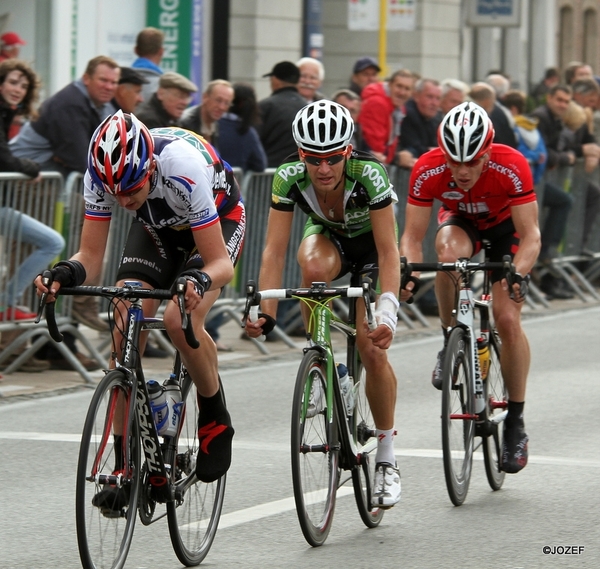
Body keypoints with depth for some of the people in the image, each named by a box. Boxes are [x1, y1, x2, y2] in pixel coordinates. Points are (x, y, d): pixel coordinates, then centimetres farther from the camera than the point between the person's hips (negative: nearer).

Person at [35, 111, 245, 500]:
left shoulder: (182, 168, -40)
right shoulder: (104, 173, -27)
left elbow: (220, 262, -34)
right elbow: (92, 256, -20)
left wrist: (199, 280, -55)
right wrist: (68, 273, -42)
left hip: (218, 222, -4)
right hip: (158, 228, 4)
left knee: (180, 321, -29)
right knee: (125, 329, -16)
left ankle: (216, 419, -2)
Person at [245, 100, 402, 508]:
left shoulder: (368, 174, -36)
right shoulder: (289, 177, -29)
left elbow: (389, 251, -35)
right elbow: (275, 249, -29)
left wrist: (388, 313, -47)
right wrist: (266, 311, -40)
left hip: (371, 244, -2)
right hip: (328, 237, 2)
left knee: (372, 347, -14)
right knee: (314, 267, -37)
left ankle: (387, 459, 1)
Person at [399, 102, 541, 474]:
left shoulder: (511, 167, -35)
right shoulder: (428, 170, -31)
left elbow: (531, 235, -33)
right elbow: (413, 236, -26)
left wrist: (519, 272, -51)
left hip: (506, 227, -1)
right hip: (460, 222, 1)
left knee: (508, 320, -16)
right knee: (450, 252, -36)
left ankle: (516, 422, -2)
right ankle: (451, 342, -14)